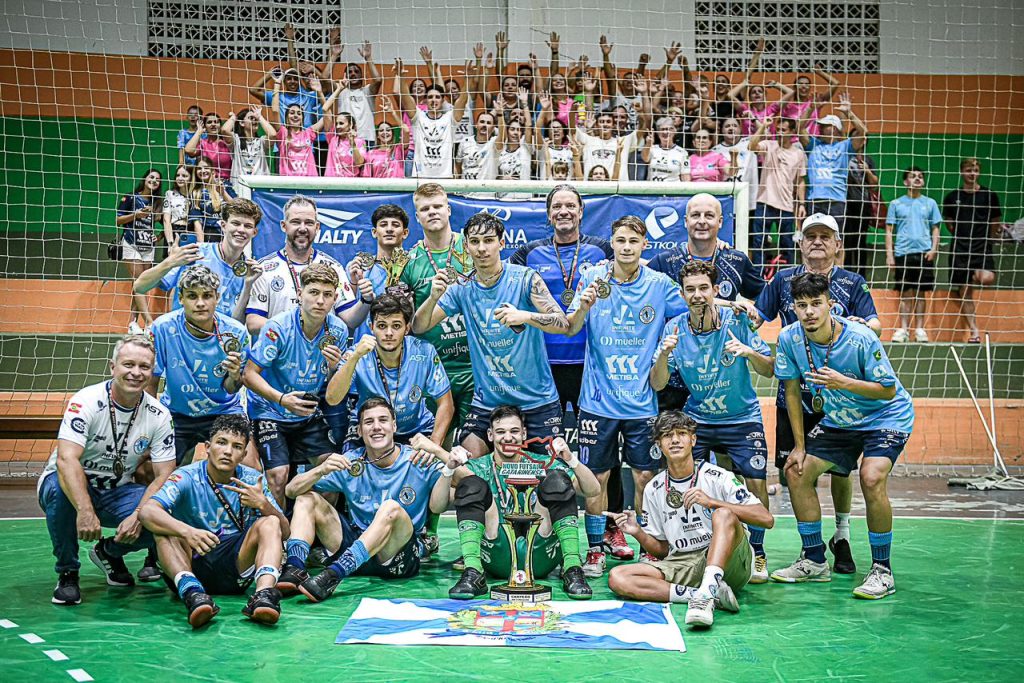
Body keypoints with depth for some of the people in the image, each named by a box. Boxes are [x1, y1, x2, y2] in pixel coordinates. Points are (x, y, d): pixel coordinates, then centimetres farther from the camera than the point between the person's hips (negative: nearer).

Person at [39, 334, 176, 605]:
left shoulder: (158, 415, -8)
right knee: (59, 488, -38)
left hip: (118, 492, 3)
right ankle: (67, 572, -13)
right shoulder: (87, 401, -21)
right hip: (76, 488, -3)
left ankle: (109, 552, 11)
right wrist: (85, 511, -48)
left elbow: (164, 475, -9)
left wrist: (138, 516, -27)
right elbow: (66, 460, -33)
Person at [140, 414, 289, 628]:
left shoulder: (253, 480, 3)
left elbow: (284, 531, -1)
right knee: (165, 531, -25)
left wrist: (263, 504, -22)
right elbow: (147, 511, -23)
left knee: (269, 523, -19)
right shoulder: (186, 477, -6)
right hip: (192, 565, -2)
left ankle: (264, 594, -45)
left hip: (236, 569, 2)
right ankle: (193, 593, -49)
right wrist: (186, 531, -41)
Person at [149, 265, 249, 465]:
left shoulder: (235, 332, -16)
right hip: (176, 413, 0)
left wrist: (234, 377, -30)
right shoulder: (163, 328, -18)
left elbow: (231, 390, -8)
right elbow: (151, 382, -7)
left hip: (223, 412, 0)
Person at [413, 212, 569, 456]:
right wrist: (434, 297, -20)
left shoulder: (525, 278, -8)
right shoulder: (462, 288, 1)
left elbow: (563, 324, -15)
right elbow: (418, 328, -1)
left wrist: (525, 316, -34)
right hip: (487, 402, 2)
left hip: (536, 400, -2)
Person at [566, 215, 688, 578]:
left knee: (645, 477, 4)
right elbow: (571, 329, -7)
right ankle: (595, 551, 16)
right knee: (596, 477, 4)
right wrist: (583, 307, -28)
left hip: (642, 402, 1)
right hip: (598, 400, 0)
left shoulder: (660, 284, 1)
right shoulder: (593, 277, -2)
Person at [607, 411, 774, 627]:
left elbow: (767, 519, -13)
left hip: (727, 564, -4)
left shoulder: (715, 477, -2)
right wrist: (638, 533, -5)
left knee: (724, 514, -31)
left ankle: (705, 595, -44)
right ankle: (713, 593, -26)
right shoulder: (653, 490, 10)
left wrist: (712, 502, -21)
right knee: (617, 578, -20)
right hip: (681, 567, 4)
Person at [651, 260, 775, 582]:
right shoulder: (675, 329, -7)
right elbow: (657, 385, -8)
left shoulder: (737, 321, -11)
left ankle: (756, 554, 12)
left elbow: (769, 370, -7)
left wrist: (749, 352, -28)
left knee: (756, 485, -11)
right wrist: (665, 354, -27)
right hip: (696, 419, 1)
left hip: (742, 418, -1)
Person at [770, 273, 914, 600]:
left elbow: (888, 390, -22)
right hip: (838, 420, 6)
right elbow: (792, 391, -3)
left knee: (871, 477, -28)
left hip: (887, 416, -6)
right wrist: (799, 446, -2)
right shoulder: (789, 338, -15)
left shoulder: (861, 338, -28)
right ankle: (815, 562, 16)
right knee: (797, 472, 0)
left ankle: (882, 571, -12)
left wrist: (843, 382, -37)